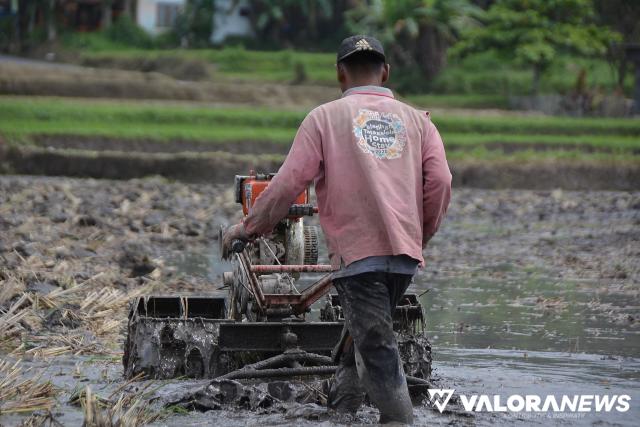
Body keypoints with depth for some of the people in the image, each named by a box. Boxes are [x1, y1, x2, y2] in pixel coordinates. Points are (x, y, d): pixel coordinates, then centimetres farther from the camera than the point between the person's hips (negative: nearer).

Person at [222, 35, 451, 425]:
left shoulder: (325, 118, 4)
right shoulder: (416, 120, 13)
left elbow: (288, 184, -2)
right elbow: (440, 183, 2)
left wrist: (248, 228, 10)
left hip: (356, 251, -4)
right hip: (406, 254, 4)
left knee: (378, 349, -5)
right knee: (363, 334, 19)